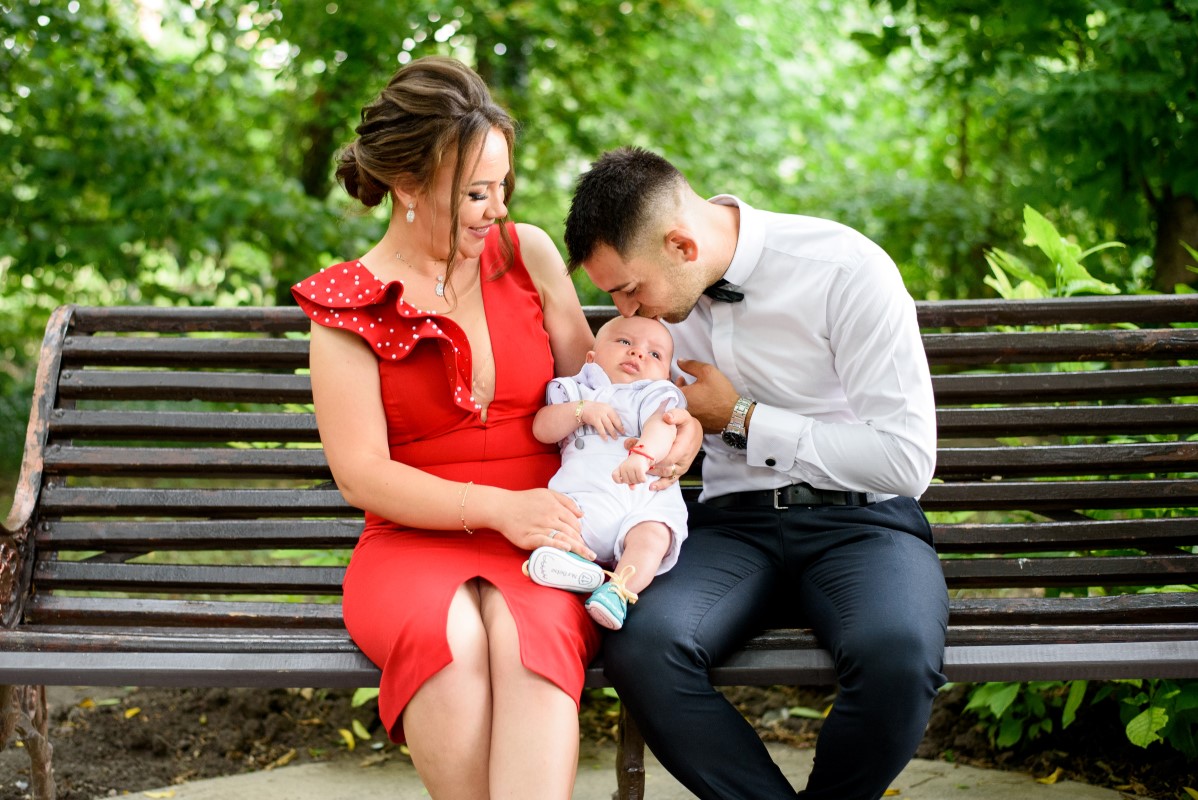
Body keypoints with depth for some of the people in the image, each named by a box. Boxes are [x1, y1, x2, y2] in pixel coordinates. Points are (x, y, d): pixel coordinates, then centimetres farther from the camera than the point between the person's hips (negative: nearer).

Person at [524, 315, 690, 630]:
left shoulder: (657, 395, 16)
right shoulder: (575, 391, 27)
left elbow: (662, 427, -7)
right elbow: (542, 429, 13)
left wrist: (642, 455, -31)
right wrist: (582, 410, -3)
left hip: (644, 496, -3)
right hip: (583, 497, 3)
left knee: (652, 536, -32)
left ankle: (618, 592, -45)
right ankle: (565, 556, -44)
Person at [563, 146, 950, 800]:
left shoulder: (847, 270, -12)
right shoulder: (655, 289, 5)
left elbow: (907, 461, -13)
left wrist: (741, 420, -9)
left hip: (859, 518, -3)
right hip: (735, 522, 4)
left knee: (898, 654, -37)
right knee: (640, 646, -30)